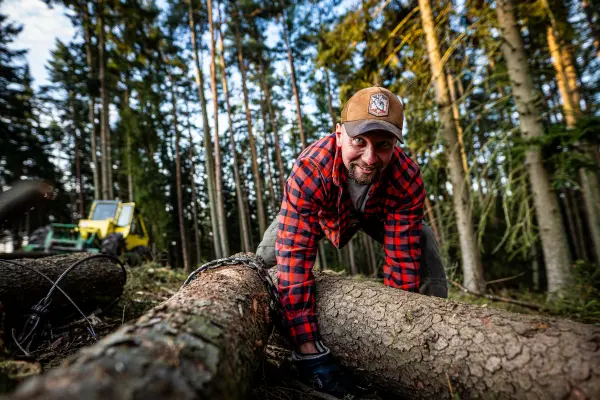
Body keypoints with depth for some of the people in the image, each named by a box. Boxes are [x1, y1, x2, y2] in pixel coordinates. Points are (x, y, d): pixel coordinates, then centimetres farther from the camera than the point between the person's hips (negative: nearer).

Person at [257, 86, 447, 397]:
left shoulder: (407, 178, -38)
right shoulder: (309, 171, -45)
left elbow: (401, 261, -33)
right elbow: (294, 257, -46)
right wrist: (308, 349, -46)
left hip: (376, 213, 1)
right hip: (321, 211, -1)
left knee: (422, 244, -17)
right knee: (267, 255, -12)